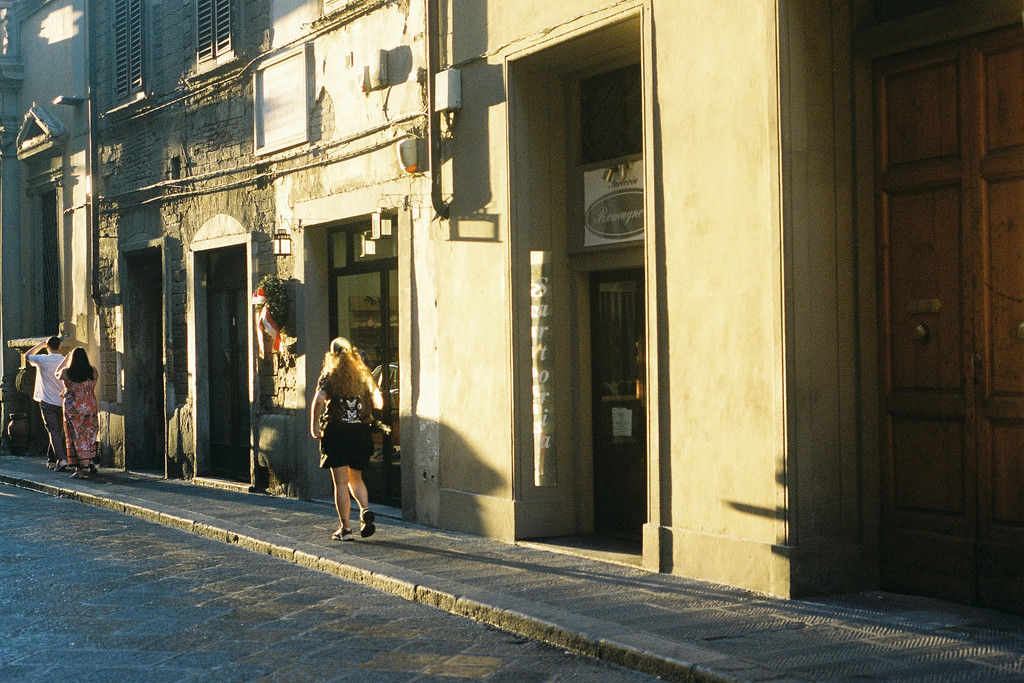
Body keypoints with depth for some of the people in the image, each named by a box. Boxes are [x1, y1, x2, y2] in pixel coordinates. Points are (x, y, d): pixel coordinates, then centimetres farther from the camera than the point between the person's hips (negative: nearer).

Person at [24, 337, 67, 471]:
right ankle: (51, 460, 24)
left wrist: (41, 344, 17)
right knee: (59, 432, 14)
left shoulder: (43, 360, -8)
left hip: (48, 402, -4)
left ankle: (61, 459, -22)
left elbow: (27, 355, 12)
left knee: (54, 432, -8)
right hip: (62, 403, 4)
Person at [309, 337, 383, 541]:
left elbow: (319, 400, -18)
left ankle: (345, 528, 1)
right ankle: (366, 510, -6)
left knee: (341, 482, 2)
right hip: (361, 432, 3)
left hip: (336, 431, -3)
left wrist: (314, 424, -5)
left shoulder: (329, 376, -3)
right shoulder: (364, 375, 5)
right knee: (356, 478, 19)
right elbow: (379, 403, 4)